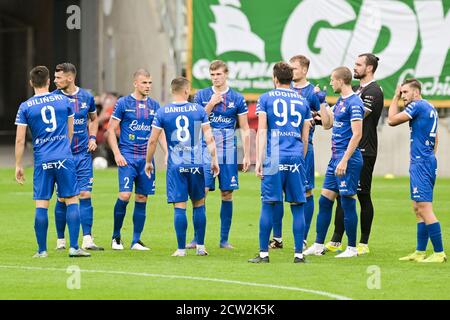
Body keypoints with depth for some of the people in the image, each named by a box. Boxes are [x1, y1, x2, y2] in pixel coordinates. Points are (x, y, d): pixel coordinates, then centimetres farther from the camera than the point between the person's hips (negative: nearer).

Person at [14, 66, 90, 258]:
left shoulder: (25, 107, 0)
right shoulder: (63, 100, 5)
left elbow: (20, 140, -2)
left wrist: (18, 166, 5)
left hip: (42, 161, 0)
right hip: (64, 158, 0)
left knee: (41, 205, 3)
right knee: (72, 201, 3)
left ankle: (42, 250, 4)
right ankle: (74, 247, -3)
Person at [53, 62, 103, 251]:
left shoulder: (86, 97, 5)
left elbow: (93, 119, 22)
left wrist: (93, 138, 6)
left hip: (83, 153, 2)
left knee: (85, 195, -4)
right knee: (63, 198, 0)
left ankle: (87, 240, -5)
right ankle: (61, 240, 10)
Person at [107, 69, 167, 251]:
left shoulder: (154, 105, 11)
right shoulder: (123, 103, -1)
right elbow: (111, 130, 0)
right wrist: (117, 154, -10)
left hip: (146, 158, 4)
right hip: (127, 157, -4)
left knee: (142, 199, 4)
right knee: (124, 195, -15)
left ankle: (136, 241, 10)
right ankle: (116, 236, 3)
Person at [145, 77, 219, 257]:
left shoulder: (162, 113, -1)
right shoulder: (198, 110, 1)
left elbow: (152, 141, 0)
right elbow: (209, 138, 0)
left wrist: (148, 162, 13)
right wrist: (214, 160, 10)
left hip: (175, 166, -1)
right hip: (196, 165, 1)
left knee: (179, 207, -1)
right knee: (199, 204, 13)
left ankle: (181, 249, -1)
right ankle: (200, 246, 15)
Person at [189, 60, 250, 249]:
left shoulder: (237, 98, 4)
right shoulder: (202, 95, 6)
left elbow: (245, 129, 6)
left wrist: (247, 156, 0)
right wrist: (211, 104, -9)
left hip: (228, 152, 0)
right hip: (206, 151, 0)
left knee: (227, 195, 3)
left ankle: (224, 239, 10)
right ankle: (197, 239, -2)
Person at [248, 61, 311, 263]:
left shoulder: (266, 99, 5)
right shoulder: (302, 102, 14)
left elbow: (262, 131, -1)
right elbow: (305, 138, 15)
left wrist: (259, 160, -2)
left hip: (274, 157, -2)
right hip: (296, 157, 2)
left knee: (268, 205, 1)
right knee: (298, 206, 4)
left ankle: (264, 253, 1)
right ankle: (298, 254, 3)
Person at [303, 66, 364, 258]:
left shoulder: (354, 103, -14)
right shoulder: (340, 102, 15)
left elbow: (357, 134, -20)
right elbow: (327, 124, 24)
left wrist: (344, 160, -23)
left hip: (348, 159, -10)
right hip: (336, 157, 10)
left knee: (348, 203, -3)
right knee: (324, 200, 10)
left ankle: (352, 248, 5)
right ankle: (318, 246, 14)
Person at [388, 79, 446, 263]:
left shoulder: (417, 105, -12)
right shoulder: (430, 108, 17)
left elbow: (392, 120, -10)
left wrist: (396, 97, 0)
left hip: (420, 164, -10)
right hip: (428, 162, 10)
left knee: (425, 208, -12)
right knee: (418, 209, 13)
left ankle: (439, 253, -14)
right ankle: (420, 252, 15)